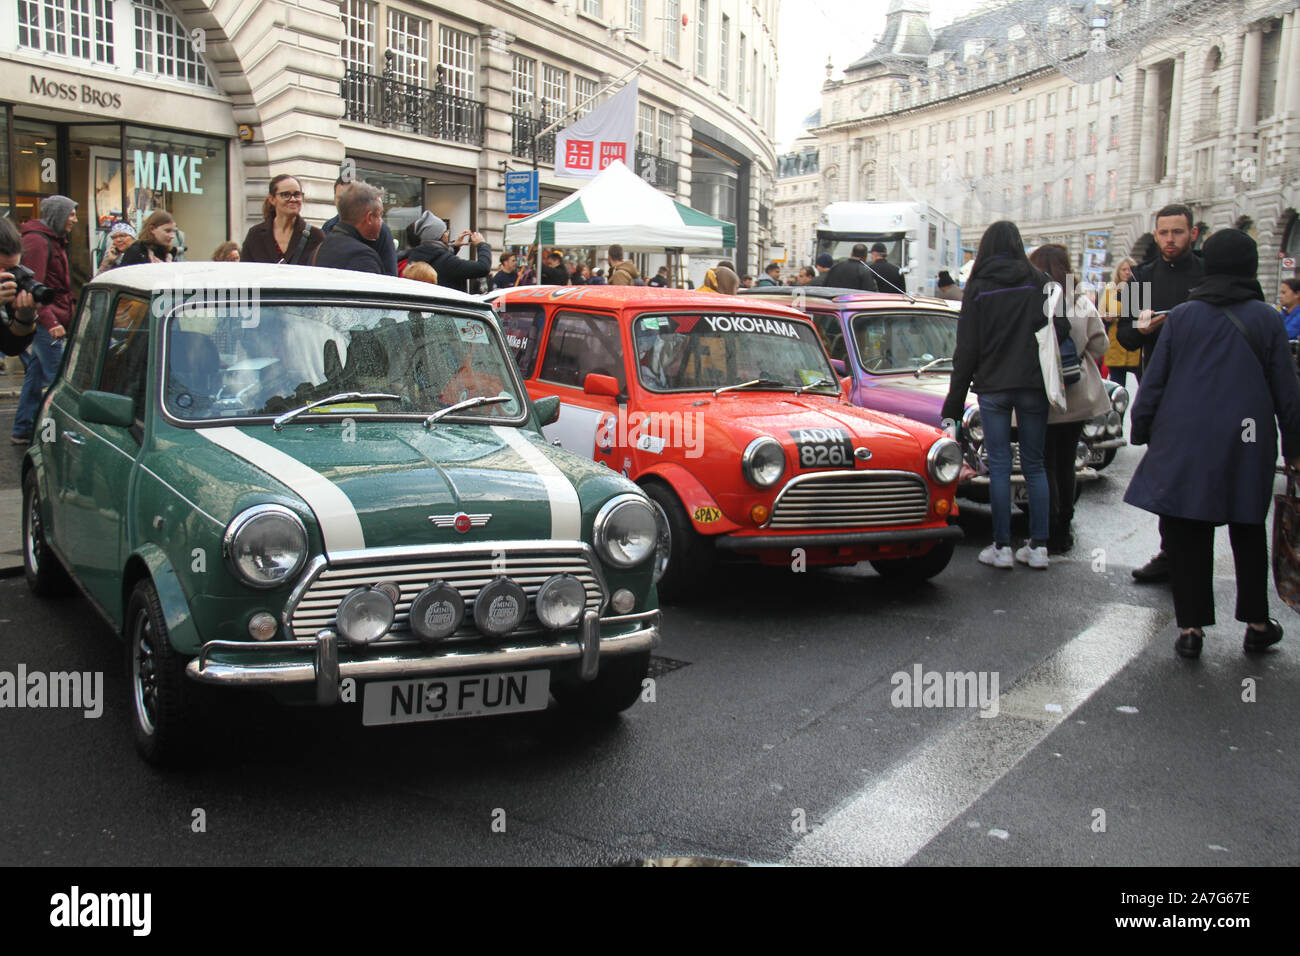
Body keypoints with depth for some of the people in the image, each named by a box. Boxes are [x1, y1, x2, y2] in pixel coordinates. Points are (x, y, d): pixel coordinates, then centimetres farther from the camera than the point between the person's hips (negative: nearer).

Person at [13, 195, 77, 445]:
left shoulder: (54, 240, 19)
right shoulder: (37, 241, -12)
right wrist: (50, 321, -25)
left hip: (49, 321, 10)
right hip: (47, 320, -10)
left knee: (36, 375, 13)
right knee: (55, 378, -9)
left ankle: (22, 430, 20)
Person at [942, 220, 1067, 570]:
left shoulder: (978, 288, 0)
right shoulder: (1038, 281, 1)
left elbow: (966, 349, -1)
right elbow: (1061, 328, -7)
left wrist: (954, 403, 3)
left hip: (992, 386, -1)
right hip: (1033, 384, 1)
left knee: (999, 465, 3)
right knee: (1034, 465, 8)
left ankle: (1002, 547, 4)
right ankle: (1038, 546, 10)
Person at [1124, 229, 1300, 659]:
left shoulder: (1182, 316, 0)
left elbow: (1154, 380, 1)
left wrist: (1140, 430, 12)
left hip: (1184, 444, -1)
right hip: (1247, 446, 1)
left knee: (1187, 537, 4)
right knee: (1249, 535, 15)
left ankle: (1191, 627, 4)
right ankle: (1256, 624, 22)